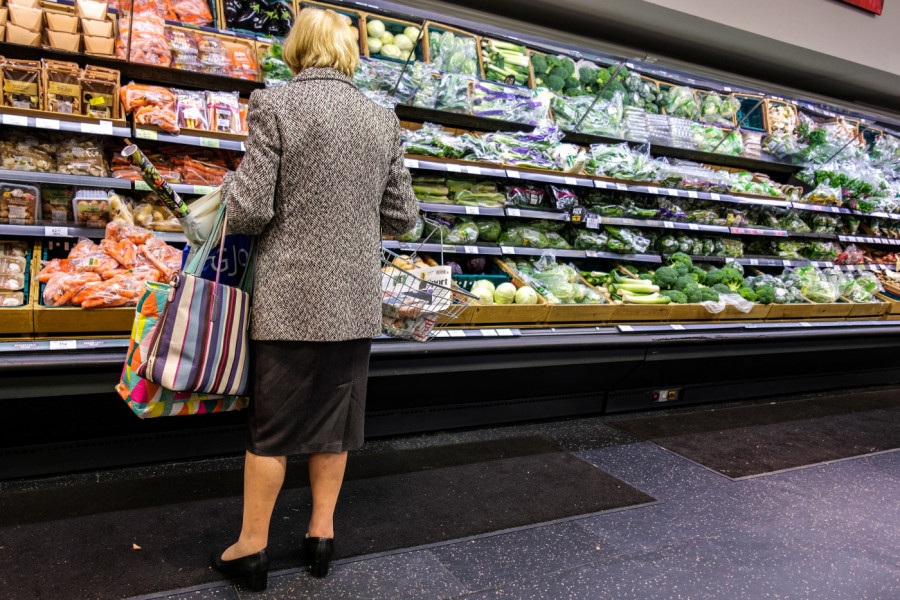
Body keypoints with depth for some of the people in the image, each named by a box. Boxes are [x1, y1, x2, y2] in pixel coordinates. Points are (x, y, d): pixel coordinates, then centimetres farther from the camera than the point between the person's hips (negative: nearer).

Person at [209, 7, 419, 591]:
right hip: (356, 299, 4)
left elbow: (249, 210, -13)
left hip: (291, 296, -3)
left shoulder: (274, 105, -8)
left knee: (271, 425, 10)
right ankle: (322, 532, 31)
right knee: (335, 417, 16)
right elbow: (402, 216, 6)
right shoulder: (383, 119, 4)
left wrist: (231, 189, 8)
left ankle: (252, 547, 24)